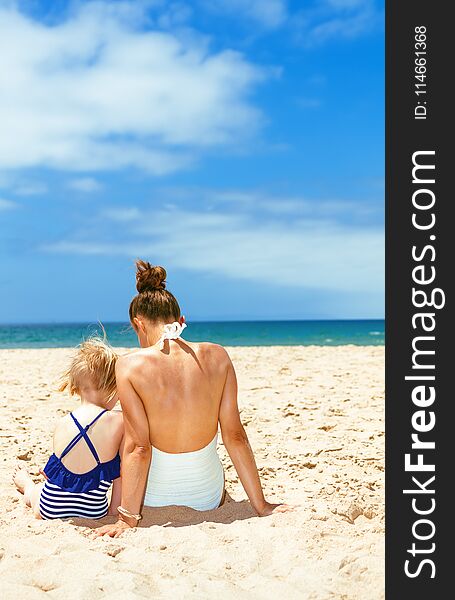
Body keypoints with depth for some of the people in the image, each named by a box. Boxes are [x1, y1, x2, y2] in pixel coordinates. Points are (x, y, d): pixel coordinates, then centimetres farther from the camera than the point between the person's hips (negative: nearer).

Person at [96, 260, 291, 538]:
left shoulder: (130, 365, -18)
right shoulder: (217, 356, -10)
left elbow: (138, 447, -19)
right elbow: (235, 435, -8)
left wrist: (127, 519, -13)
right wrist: (262, 505, -1)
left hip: (155, 496, -4)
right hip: (209, 495, 5)